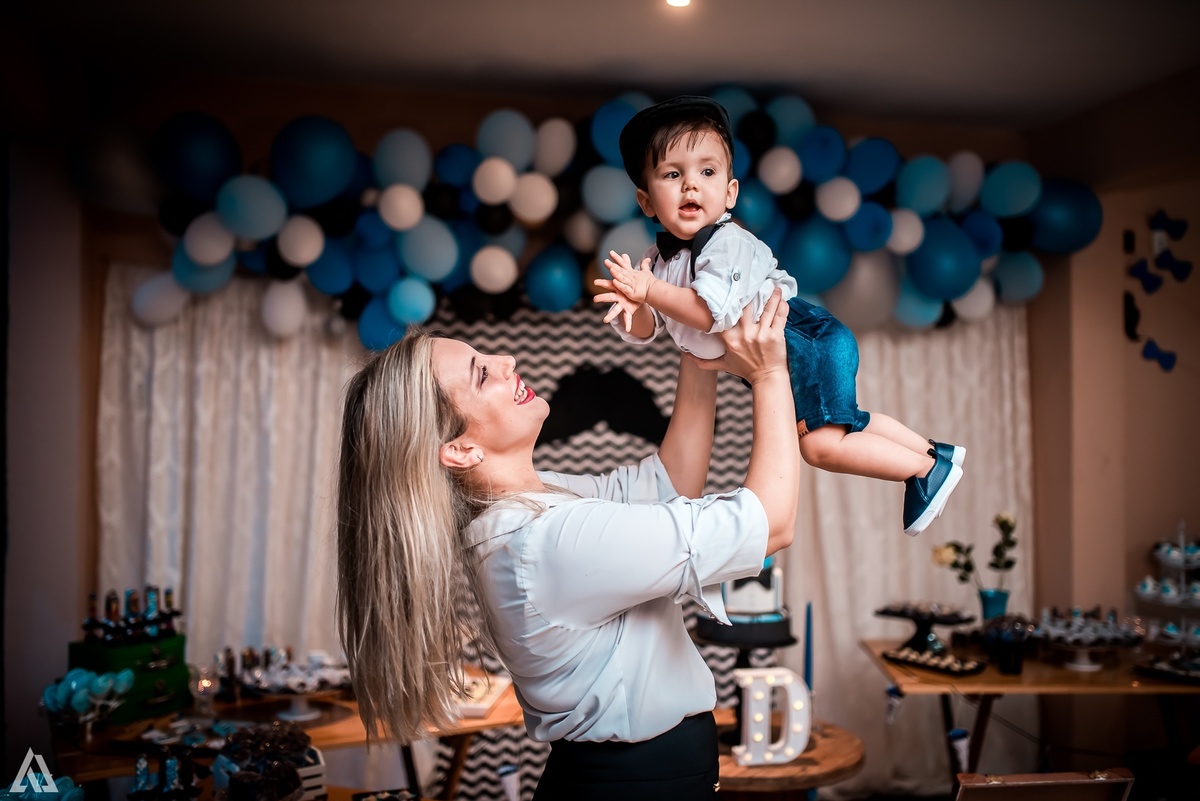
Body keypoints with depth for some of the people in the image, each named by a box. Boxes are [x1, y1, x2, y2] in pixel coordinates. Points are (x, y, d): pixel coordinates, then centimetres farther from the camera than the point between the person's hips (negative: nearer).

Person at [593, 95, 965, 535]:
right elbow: (644, 331, -4)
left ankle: (928, 468, 1)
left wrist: (650, 290, -40)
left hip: (806, 341, -9)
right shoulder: (659, 255, -1)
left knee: (819, 443, -16)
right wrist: (631, 306, -26)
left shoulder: (727, 243, -25)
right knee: (846, 421, 24)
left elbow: (713, 313, -38)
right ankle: (932, 450, 41)